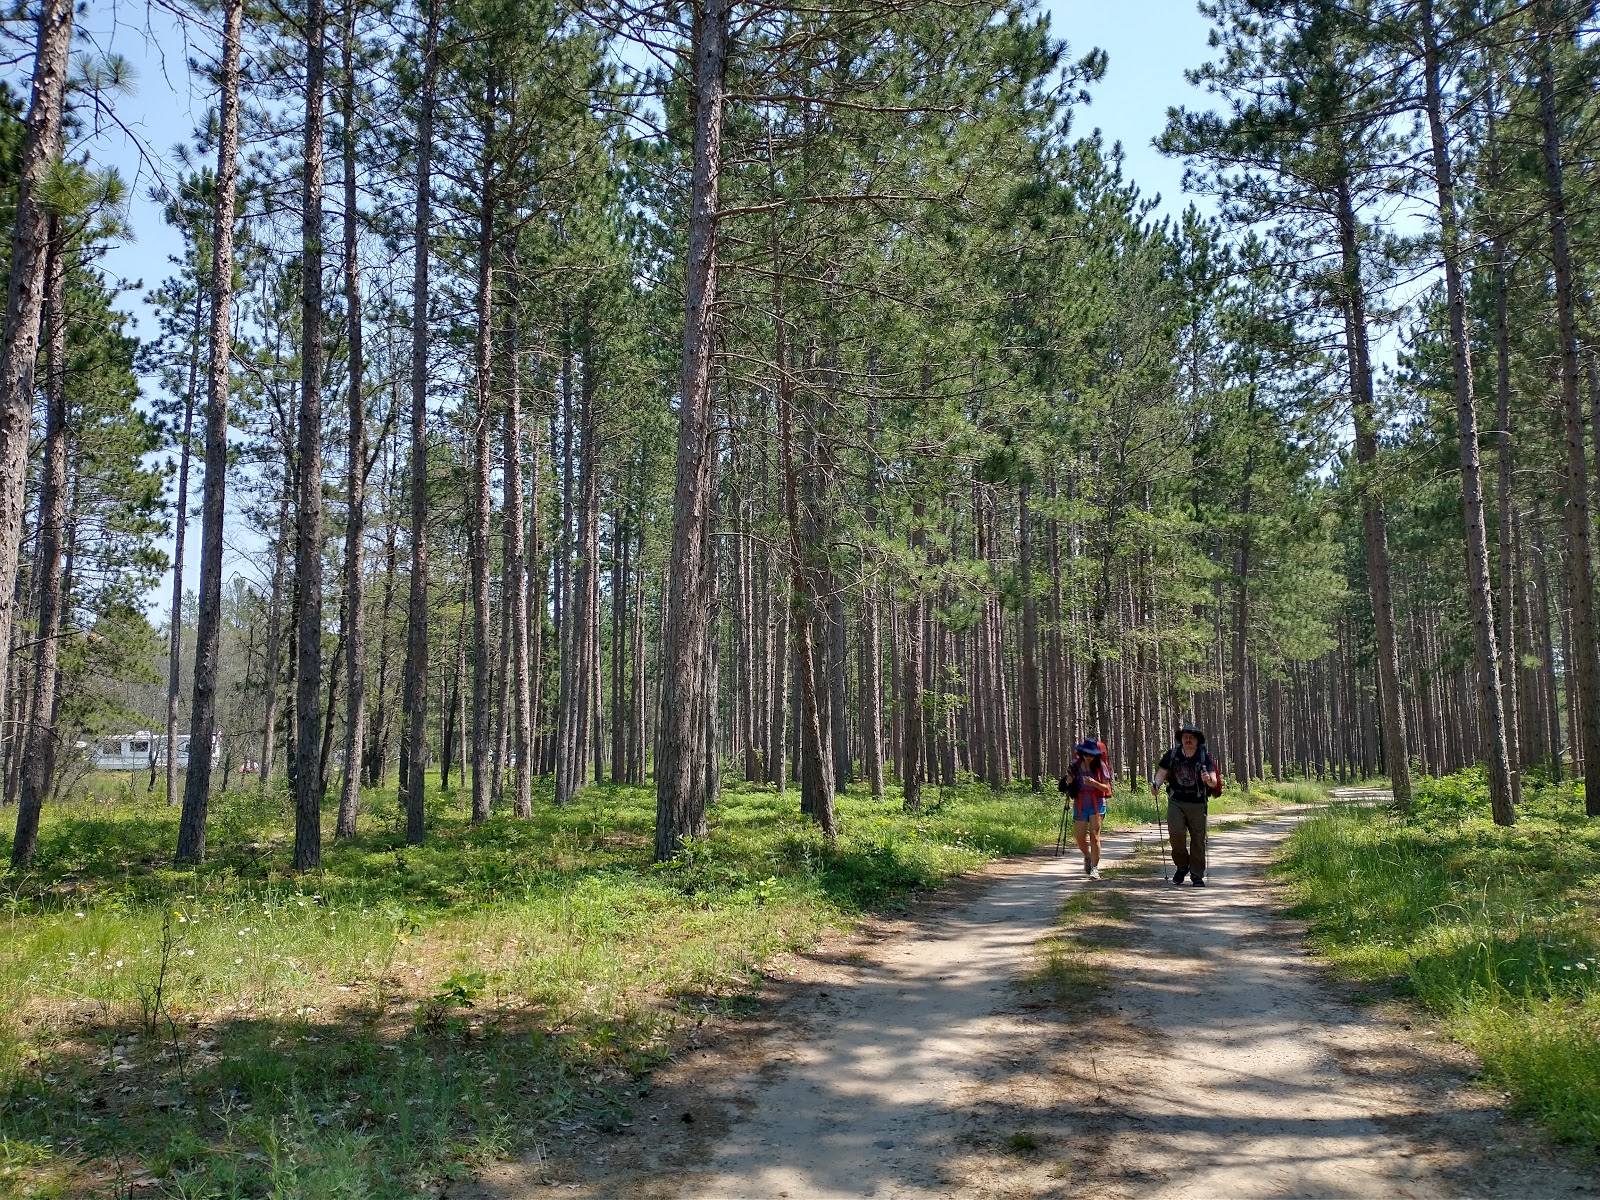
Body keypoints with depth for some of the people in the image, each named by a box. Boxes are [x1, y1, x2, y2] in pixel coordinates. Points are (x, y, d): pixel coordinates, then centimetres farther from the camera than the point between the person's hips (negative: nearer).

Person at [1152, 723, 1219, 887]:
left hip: (1197, 804, 0)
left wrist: (1209, 780, -34)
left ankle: (1197, 875, 14)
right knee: (1176, 832, -14)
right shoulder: (1172, 754, 2)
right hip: (1176, 801, 0)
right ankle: (1182, 865, 10)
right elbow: (1162, 773, 3)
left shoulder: (1205, 757, -4)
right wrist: (1156, 784, -18)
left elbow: (1214, 782, -10)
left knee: (1198, 838, 2)